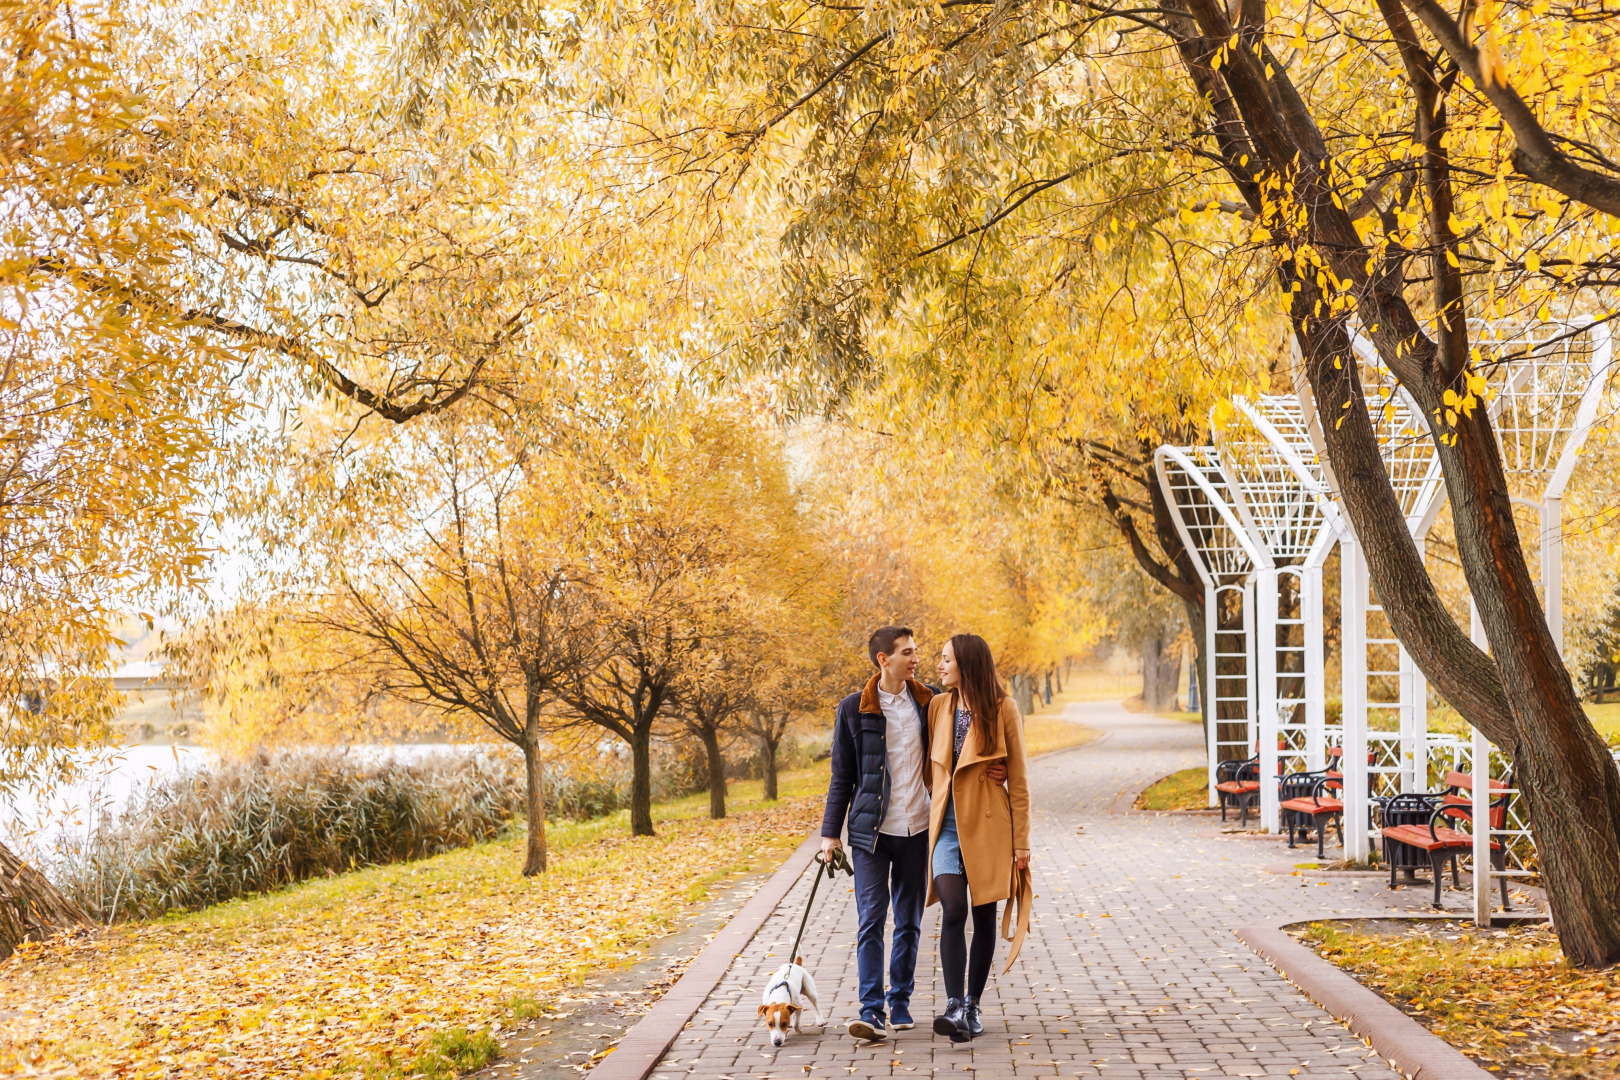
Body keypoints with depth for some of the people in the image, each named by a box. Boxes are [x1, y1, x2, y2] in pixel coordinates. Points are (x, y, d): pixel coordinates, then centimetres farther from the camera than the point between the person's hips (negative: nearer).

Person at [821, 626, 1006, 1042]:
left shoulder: (930, 701, 4)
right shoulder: (854, 709, -2)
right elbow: (842, 776, 4)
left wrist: (988, 772, -5)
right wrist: (830, 832, 1)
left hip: (917, 830, 3)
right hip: (871, 830, -3)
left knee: (909, 921, 9)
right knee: (871, 920, -7)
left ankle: (900, 1003, 21)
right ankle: (872, 1012, -8)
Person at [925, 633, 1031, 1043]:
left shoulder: (1002, 711, -4)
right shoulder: (938, 707, 6)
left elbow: (1018, 779, -2)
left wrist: (1021, 841, -4)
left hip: (988, 824, -2)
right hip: (947, 824, 2)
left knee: (984, 916, 5)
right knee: (953, 909, -13)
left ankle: (973, 1005, 17)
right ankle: (954, 1008, -15)